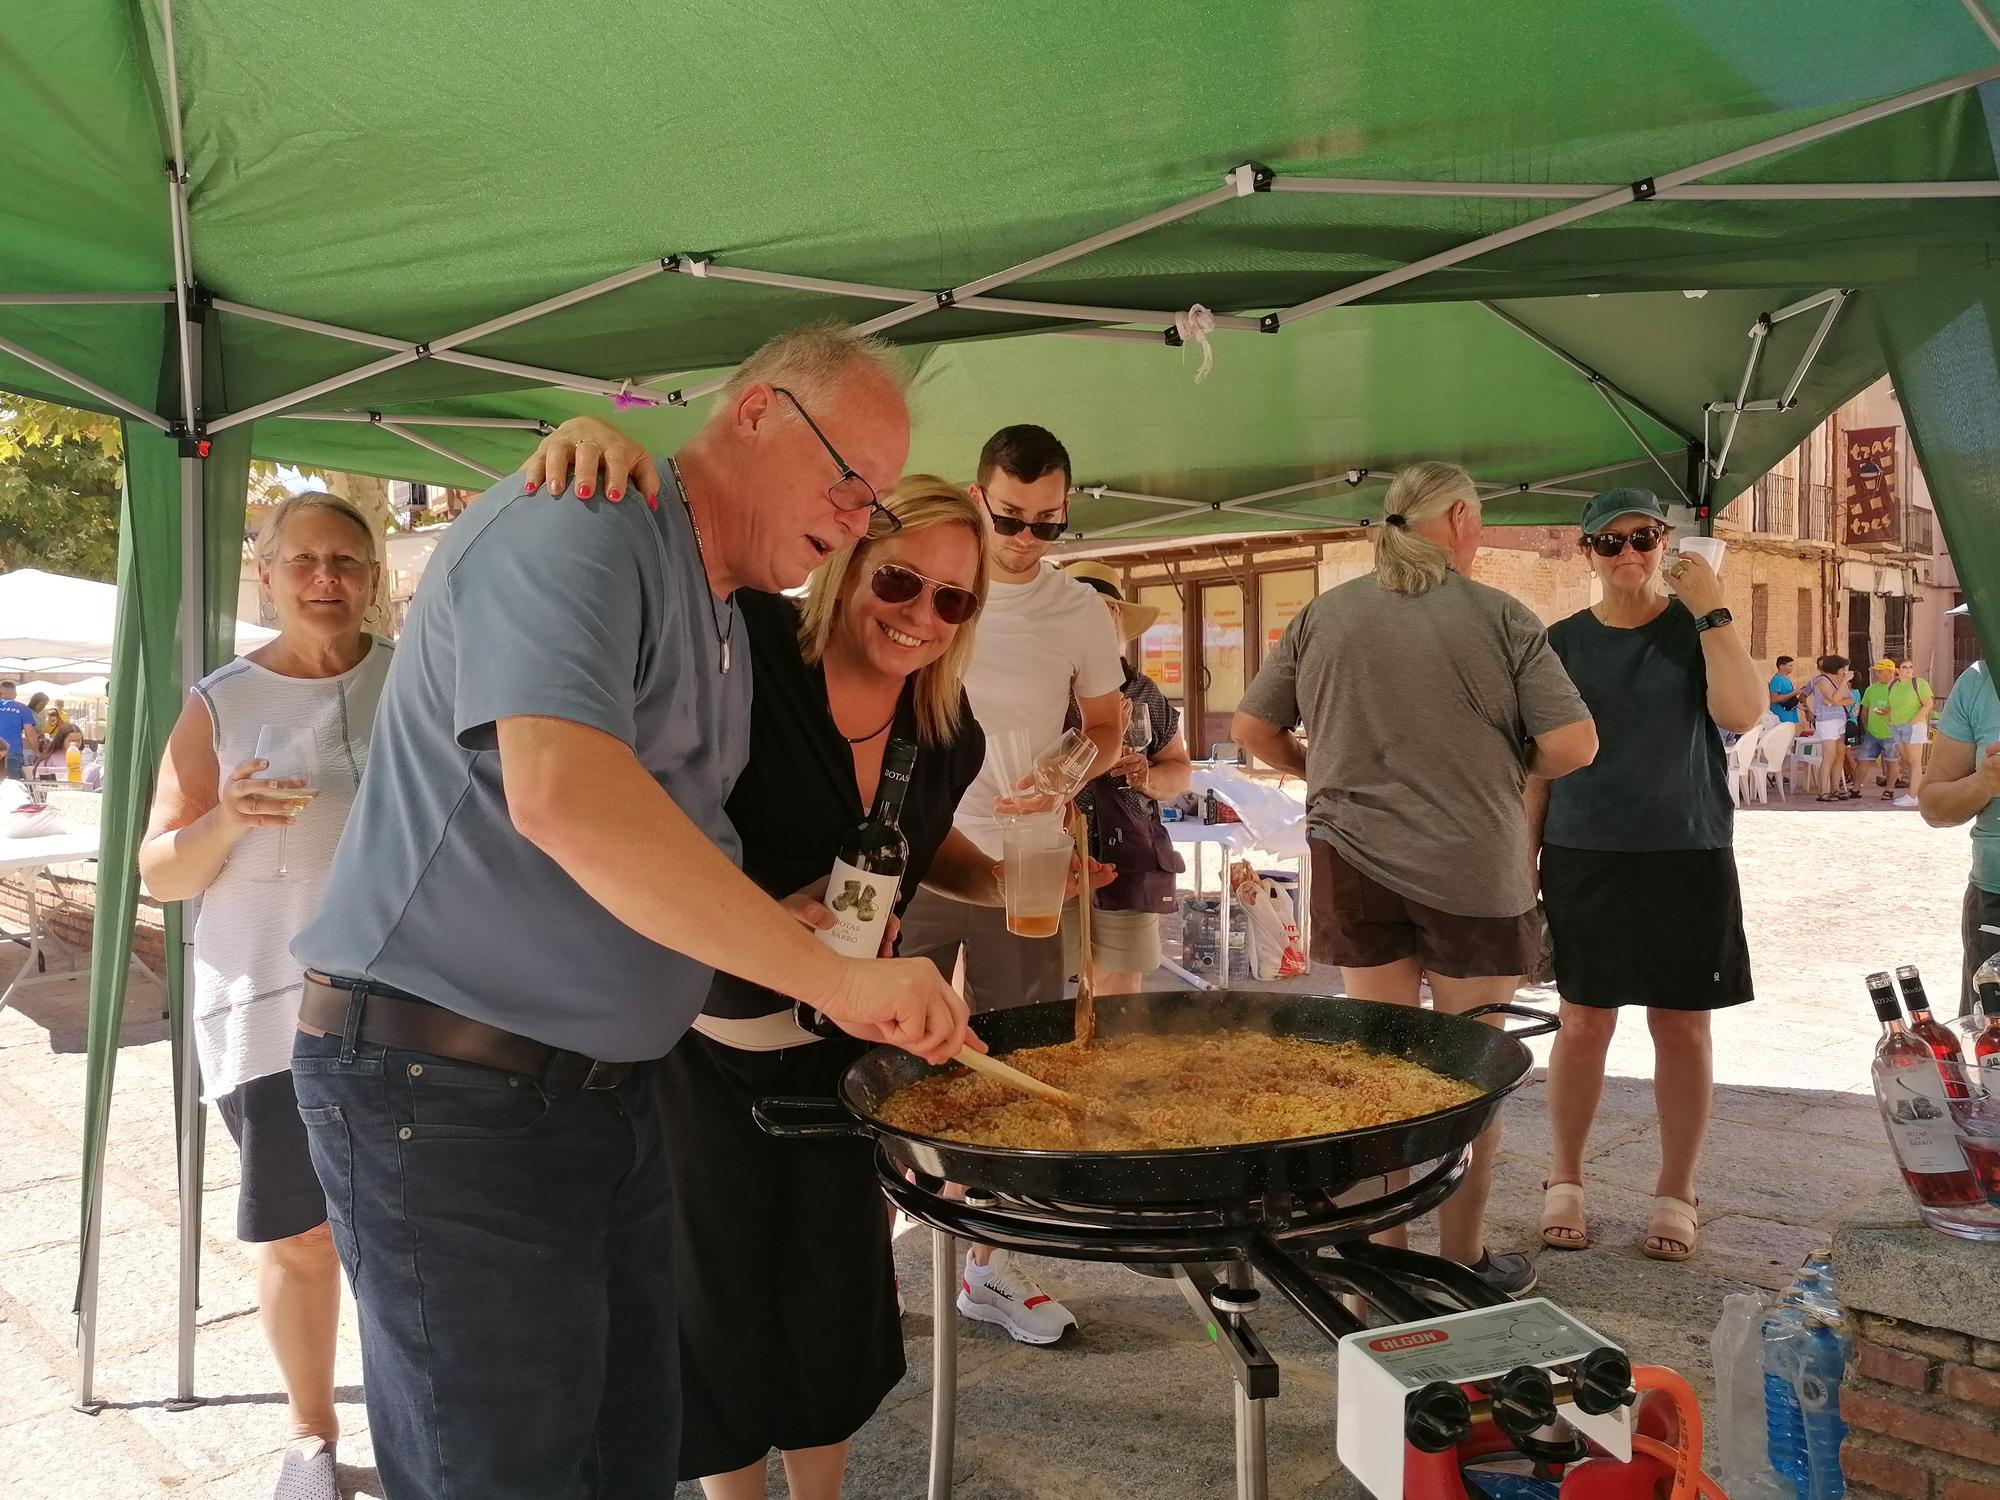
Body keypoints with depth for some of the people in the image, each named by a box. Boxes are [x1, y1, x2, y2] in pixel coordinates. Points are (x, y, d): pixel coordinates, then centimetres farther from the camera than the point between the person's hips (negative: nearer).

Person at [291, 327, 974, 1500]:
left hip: (609, 1085, 9)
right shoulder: (577, 528, -17)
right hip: (447, 1088, -9)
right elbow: (560, 791, -34)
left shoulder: (726, 617, 14)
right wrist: (836, 976, -31)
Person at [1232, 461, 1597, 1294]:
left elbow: (1251, 729, 5)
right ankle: (1464, 1259, 23)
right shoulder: (1499, 617, -6)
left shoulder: (1323, 615, 3)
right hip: (1473, 872, -3)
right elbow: (1574, 744, -8)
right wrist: (1508, 771, 10)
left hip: (1354, 864, 3)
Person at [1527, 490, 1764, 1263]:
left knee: (1681, 1025, 5)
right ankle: (1564, 1184, 19)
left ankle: (1676, 1195, 18)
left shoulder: (1696, 630, 2)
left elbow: (1742, 712, -15)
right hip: (1584, 858, 1)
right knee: (1584, 1021, 4)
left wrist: (1711, 610, -18)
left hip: (1686, 857, 0)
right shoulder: (1564, 641, 5)